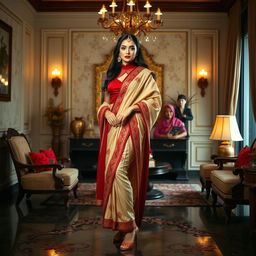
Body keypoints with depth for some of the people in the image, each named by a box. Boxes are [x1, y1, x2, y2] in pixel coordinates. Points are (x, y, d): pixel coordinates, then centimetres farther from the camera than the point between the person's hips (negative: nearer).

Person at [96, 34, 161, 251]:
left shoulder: (144, 74, 4)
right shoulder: (112, 74, 20)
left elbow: (155, 100, -4)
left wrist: (131, 108, -15)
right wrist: (107, 112, -1)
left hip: (131, 125, -6)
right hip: (113, 126, 6)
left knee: (118, 170, -21)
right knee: (113, 171, 4)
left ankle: (129, 224, -12)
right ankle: (121, 225, 14)